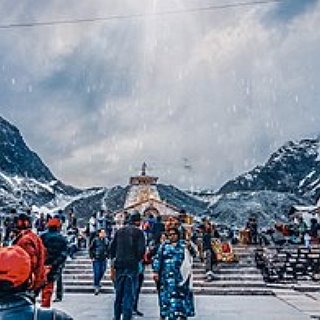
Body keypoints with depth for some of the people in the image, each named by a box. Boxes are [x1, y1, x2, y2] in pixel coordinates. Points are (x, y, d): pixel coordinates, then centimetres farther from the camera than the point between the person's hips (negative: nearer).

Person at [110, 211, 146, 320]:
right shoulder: (138, 232, -6)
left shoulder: (119, 231, 9)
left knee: (118, 293, 17)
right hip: (132, 266, -5)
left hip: (119, 265, 5)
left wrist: (114, 260, 19)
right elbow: (141, 250, -12)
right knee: (129, 294, 0)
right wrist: (138, 259, 5)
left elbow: (112, 247, 10)